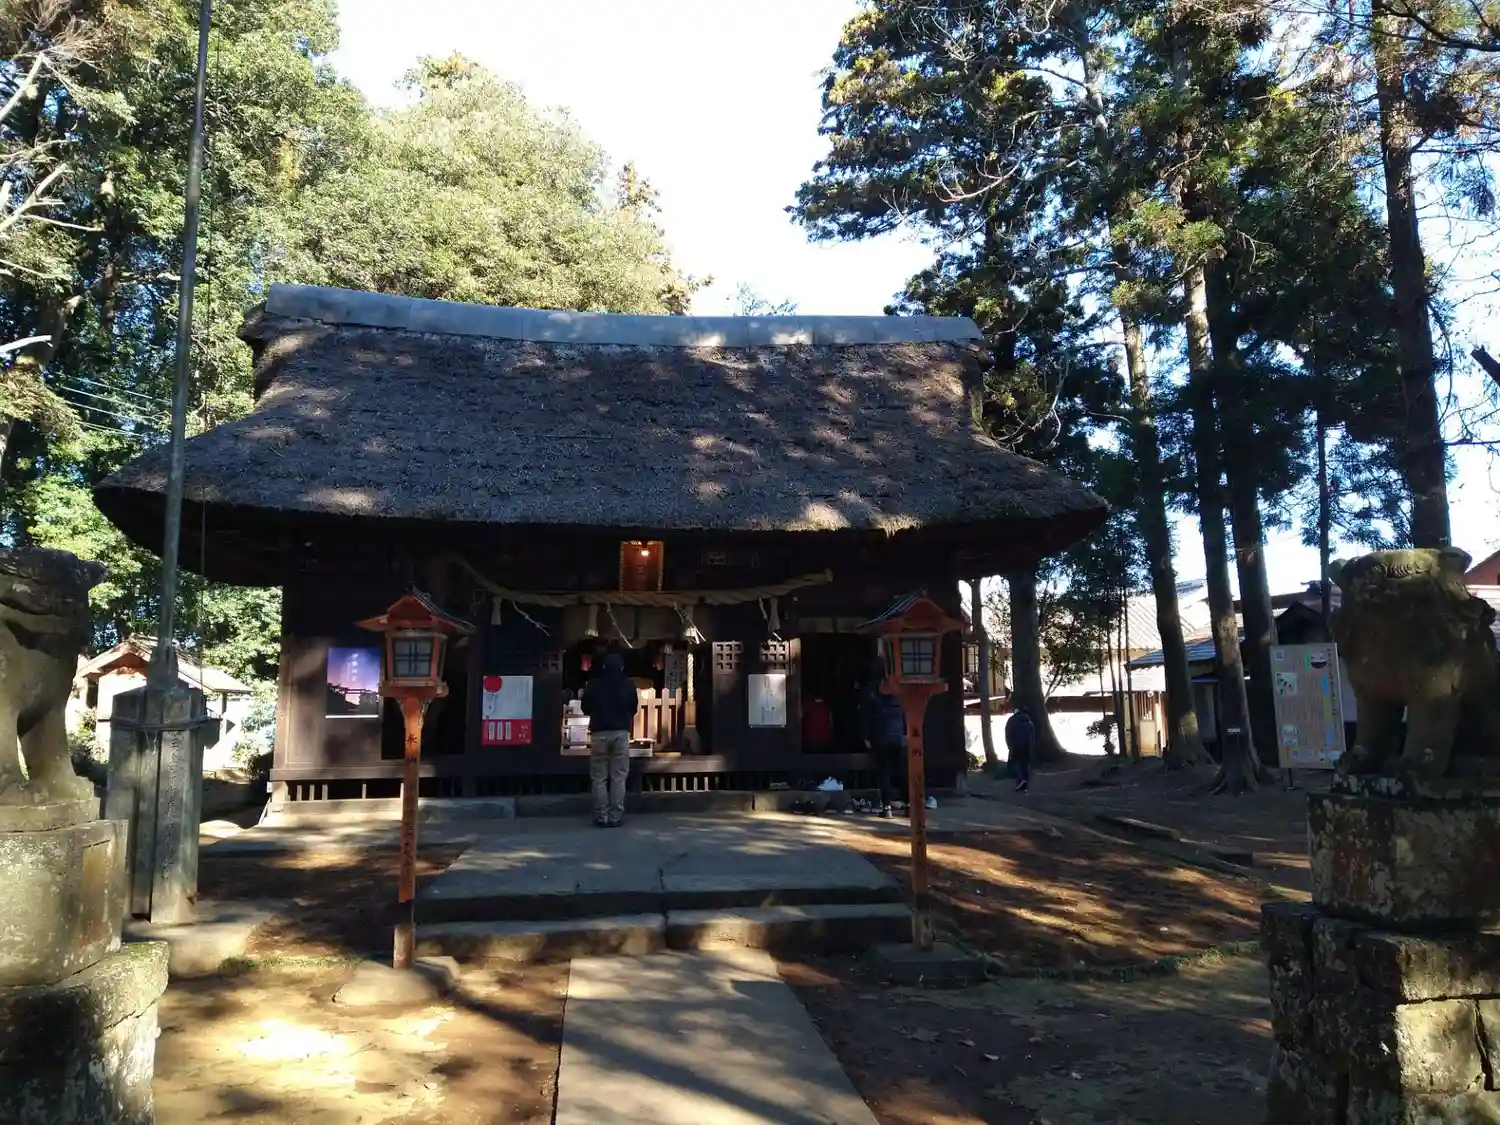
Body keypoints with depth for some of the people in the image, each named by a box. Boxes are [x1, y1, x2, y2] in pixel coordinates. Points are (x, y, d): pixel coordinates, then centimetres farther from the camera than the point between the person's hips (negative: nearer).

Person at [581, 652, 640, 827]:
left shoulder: (593, 685, -2)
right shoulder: (628, 686, 1)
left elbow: (586, 709, 9)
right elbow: (634, 709, 13)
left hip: (599, 733, 0)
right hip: (621, 733, 1)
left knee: (599, 778, 6)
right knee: (619, 778, 4)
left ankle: (601, 817, 5)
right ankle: (616, 817, 3)